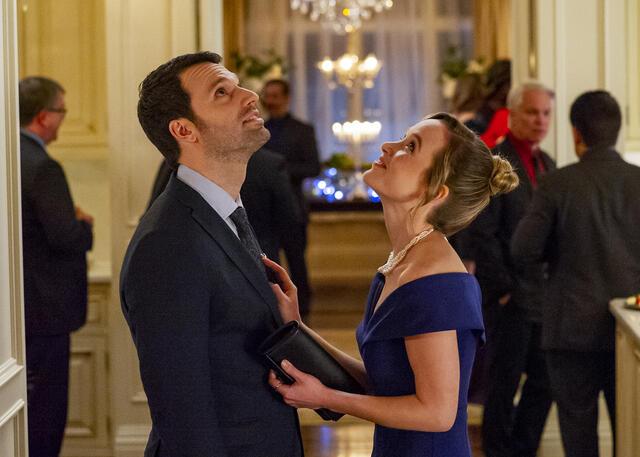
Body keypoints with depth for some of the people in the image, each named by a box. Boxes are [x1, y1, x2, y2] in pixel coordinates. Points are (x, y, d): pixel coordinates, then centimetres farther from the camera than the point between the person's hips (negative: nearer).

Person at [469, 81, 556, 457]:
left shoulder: (547, 164, 13)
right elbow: (482, 235, -14)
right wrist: (502, 288, -14)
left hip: (543, 295, 7)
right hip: (511, 298, -7)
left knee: (544, 383, 10)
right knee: (506, 383, 2)